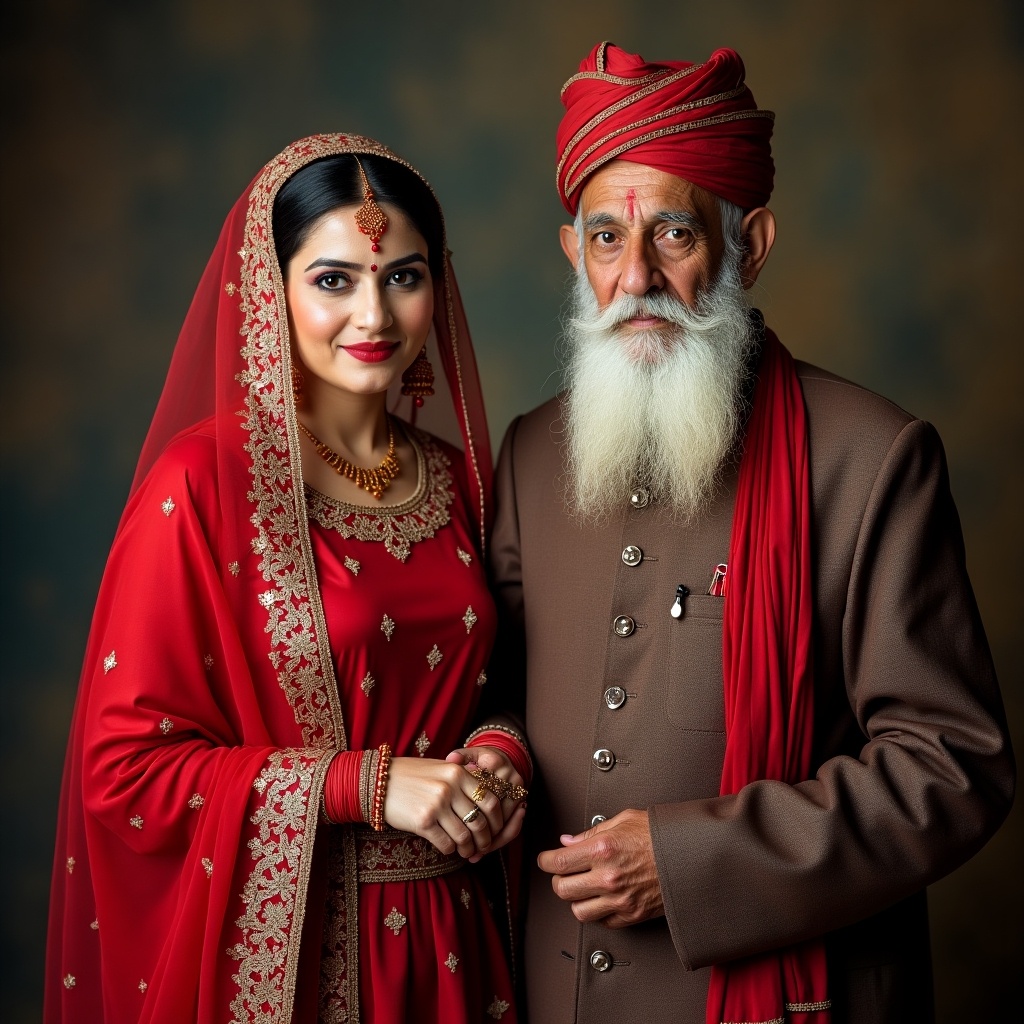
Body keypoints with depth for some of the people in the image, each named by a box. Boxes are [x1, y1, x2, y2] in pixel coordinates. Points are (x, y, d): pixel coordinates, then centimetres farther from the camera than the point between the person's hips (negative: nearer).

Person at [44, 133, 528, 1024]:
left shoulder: (457, 481, 3)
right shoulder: (206, 481, -13)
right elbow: (124, 767, -14)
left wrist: (499, 754, -7)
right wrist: (366, 785, -19)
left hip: (441, 939, 5)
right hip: (269, 947, -5)